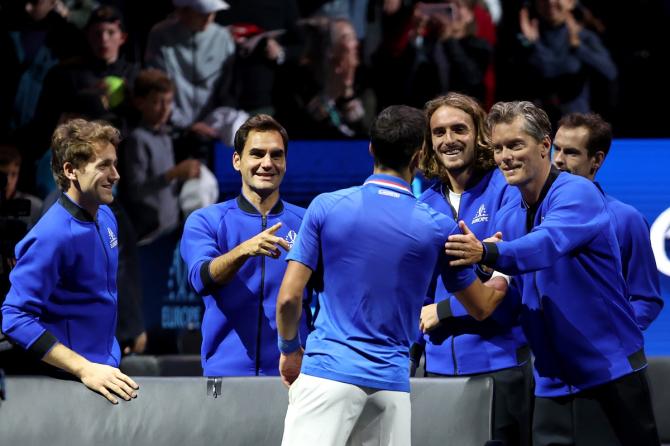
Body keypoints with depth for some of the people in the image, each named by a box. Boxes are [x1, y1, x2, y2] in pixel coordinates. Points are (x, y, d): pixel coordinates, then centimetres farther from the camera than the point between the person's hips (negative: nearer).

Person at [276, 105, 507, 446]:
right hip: (391, 383, 2)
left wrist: (289, 349, 18)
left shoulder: (326, 207, -1)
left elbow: (288, 298, -1)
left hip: (328, 370, -2)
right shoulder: (438, 227, 3)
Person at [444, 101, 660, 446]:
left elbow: (549, 243, -33)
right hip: (552, 384, 6)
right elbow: (488, 305, 11)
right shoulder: (506, 217, 9)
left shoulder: (577, 194, -12)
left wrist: (486, 253, -48)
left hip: (611, 375, -6)